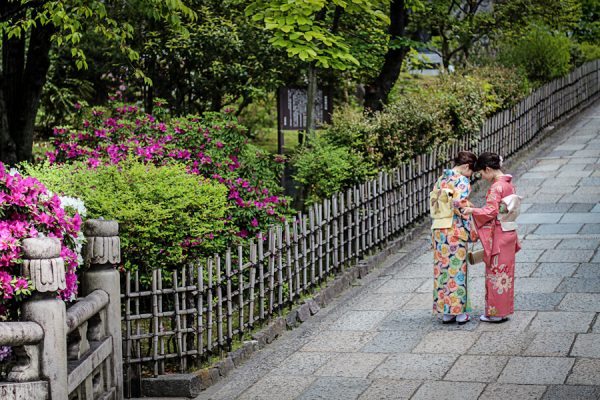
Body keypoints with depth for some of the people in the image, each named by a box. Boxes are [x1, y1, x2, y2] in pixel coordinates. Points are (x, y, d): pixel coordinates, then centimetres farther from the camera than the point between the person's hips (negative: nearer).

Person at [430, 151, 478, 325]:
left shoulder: (441, 180, 11)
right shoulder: (462, 181, -11)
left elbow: (433, 203, 12)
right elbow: (460, 206, -18)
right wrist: (471, 231, -11)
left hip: (438, 230, 7)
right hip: (455, 230, -6)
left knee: (442, 269, 10)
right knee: (457, 270, 2)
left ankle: (445, 311, 13)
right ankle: (459, 311, 6)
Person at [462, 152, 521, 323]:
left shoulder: (496, 187, -18)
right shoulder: (509, 184, 9)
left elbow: (491, 211, -23)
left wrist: (473, 211, -20)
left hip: (498, 235, -9)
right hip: (509, 233, 9)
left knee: (496, 272, 0)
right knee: (505, 272, 14)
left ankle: (496, 313, 7)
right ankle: (505, 310, 22)